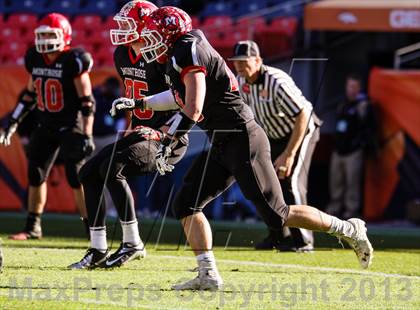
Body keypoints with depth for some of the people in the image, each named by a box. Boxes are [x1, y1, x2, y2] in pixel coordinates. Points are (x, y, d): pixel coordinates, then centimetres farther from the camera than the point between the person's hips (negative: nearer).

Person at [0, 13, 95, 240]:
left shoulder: (73, 61, -16)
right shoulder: (35, 59, 5)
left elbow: (87, 101, -15)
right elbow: (30, 95, 17)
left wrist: (87, 135, -21)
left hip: (71, 126, -7)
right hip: (46, 125, 7)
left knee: (75, 176, -12)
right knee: (35, 174, 6)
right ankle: (32, 227, 18)